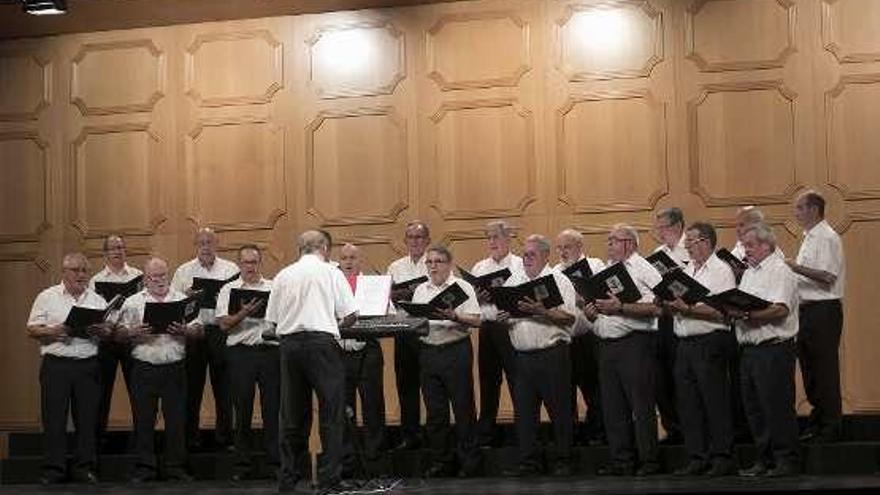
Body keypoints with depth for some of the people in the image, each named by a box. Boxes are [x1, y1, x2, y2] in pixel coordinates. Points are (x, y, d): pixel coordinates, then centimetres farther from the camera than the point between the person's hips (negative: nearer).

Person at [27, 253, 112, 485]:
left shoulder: (97, 300, 12)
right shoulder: (47, 297, 6)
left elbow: (109, 332, 9)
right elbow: (32, 330, 2)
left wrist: (100, 331, -13)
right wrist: (53, 332, -16)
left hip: (88, 365, 2)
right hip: (56, 364, -2)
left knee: (87, 417, 3)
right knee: (54, 418, -1)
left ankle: (85, 467, 11)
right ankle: (54, 468, 5)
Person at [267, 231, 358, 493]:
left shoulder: (283, 276, 9)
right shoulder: (331, 273, 0)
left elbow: (273, 319, 8)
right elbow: (351, 315, -3)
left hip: (289, 342, 4)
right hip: (321, 341, -4)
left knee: (292, 414, 11)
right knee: (331, 412, 1)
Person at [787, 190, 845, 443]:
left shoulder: (827, 238, -12)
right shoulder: (809, 238, 18)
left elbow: (827, 277, -21)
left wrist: (797, 268, -23)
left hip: (824, 310, -10)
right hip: (808, 310, 10)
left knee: (825, 369, -5)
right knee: (809, 368, 12)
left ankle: (830, 426, 0)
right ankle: (817, 421, 21)